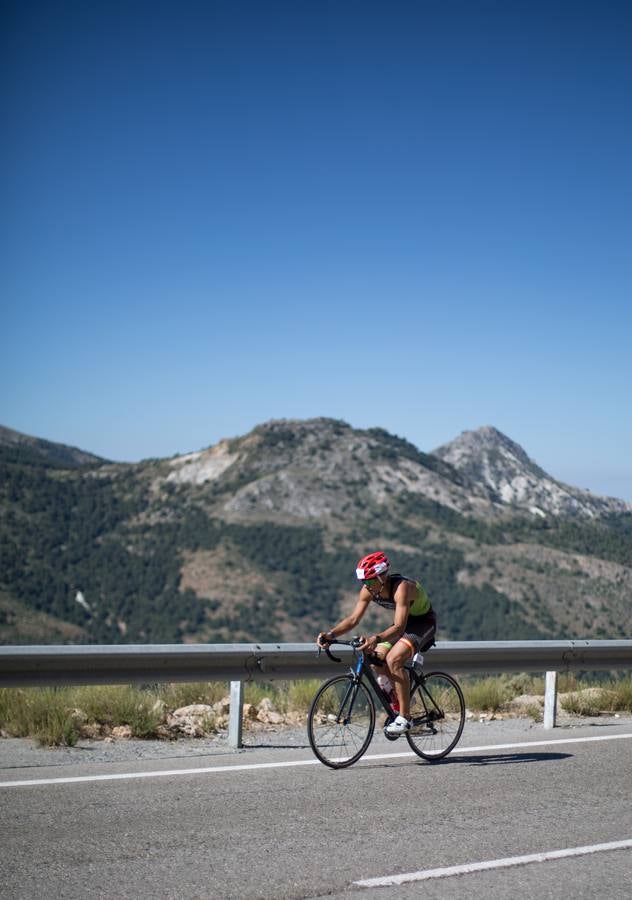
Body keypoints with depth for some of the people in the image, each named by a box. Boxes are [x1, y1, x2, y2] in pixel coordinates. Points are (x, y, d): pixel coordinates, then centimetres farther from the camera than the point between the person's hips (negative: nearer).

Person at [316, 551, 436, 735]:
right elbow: (353, 618, -15)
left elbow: (399, 627, -43)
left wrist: (376, 638, -60)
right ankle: (397, 702, 13)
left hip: (423, 621, -7)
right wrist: (331, 634, -31)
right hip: (404, 622, 7)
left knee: (393, 659, -27)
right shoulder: (368, 590, -15)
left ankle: (404, 718, -20)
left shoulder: (401, 587, -36)